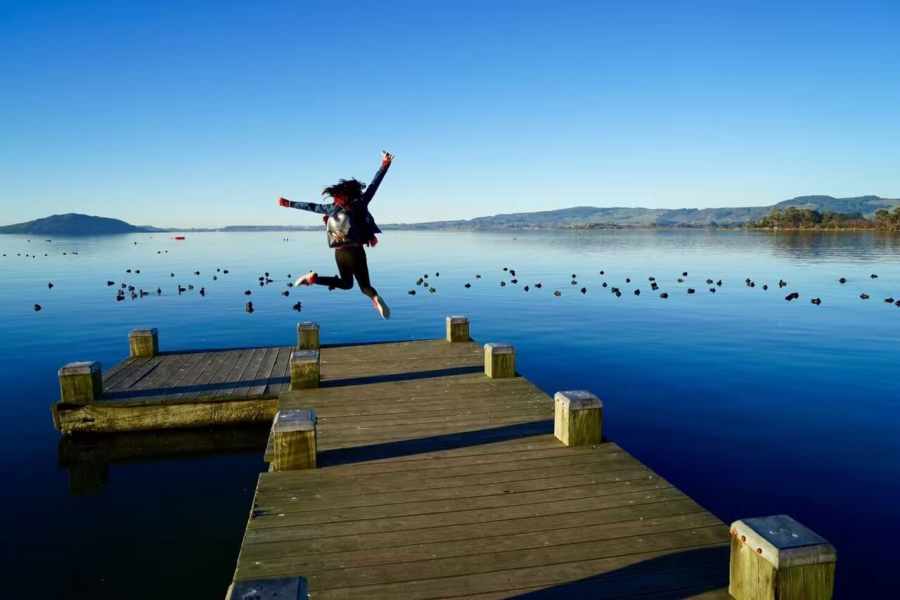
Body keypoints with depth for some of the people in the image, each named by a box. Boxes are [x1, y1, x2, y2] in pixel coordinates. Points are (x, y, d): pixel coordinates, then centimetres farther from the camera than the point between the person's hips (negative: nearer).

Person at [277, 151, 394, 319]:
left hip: (339, 253, 4)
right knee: (364, 285, 2)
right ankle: (375, 298, -34)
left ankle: (312, 278, 8)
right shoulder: (359, 204, -5)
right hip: (355, 252, -4)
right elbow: (374, 184, -3)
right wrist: (385, 164, 2)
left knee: (346, 284, 26)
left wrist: (287, 203, 24)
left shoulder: (333, 208, 4)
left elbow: (310, 206, 13)